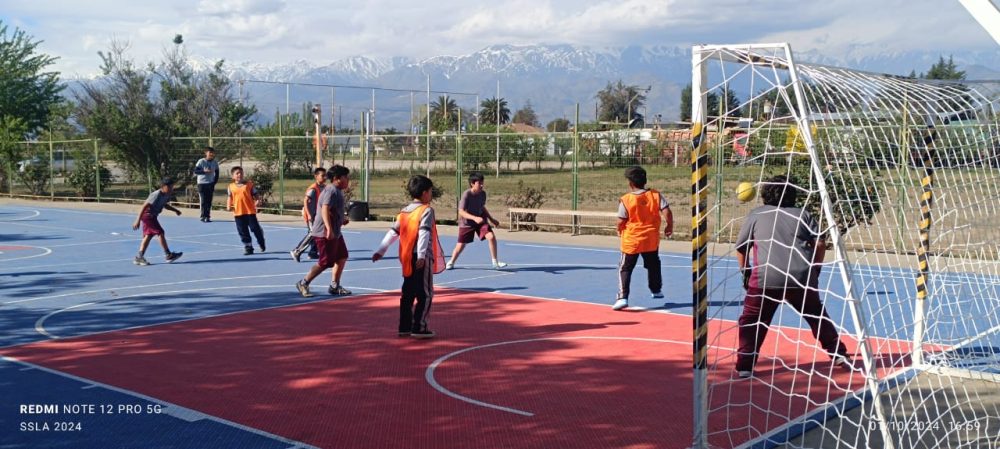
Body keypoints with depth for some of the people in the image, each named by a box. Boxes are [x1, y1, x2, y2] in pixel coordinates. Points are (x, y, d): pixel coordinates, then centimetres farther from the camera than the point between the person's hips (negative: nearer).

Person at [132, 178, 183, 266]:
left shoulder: (166, 195, 1)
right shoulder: (157, 195, -26)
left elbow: (165, 205, 23)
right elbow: (144, 206, -27)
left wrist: (175, 210, 10)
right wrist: (138, 220, -29)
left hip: (152, 216, 10)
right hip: (148, 215, -10)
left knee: (148, 235, 8)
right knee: (160, 233, -9)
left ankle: (139, 257, 9)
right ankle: (169, 255, -2)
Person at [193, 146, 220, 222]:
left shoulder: (215, 162, 2)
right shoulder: (201, 161, -10)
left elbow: (217, 173, 13)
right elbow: (195, 171, -12)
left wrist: (214, 182, 5)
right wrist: (204, 171, -26)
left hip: (210, 184, 4)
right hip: (202, 183, -4)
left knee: (209, 201, 5)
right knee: (203, 201, -4)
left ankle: (207, 216, 11)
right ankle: (203, 217, 1)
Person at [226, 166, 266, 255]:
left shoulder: (249, 184, 0)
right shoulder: (231, 187, 8)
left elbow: (256, 194, 2)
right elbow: (230, 198, 16)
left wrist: (258, 201, -16)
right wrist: (229, 205, -1)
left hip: (250, 211, -2)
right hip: (238, 212, 2)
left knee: (255, 228, 1)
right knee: (243, 231, 4)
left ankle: (262, 244, 24)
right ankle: (248, 247, 14)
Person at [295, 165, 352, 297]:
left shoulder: (337, 191, 15)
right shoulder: (332, 191, -18)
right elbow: (325, 210, -31)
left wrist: (342, 218, 20)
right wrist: (329, 229, -40)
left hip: (335, 233, 10)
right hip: (326, 233, -10)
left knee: (342, 257, 12)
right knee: (325, 262, -5)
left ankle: (334, 286, 19)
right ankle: (303, 283, 6)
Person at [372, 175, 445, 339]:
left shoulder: (404, 211, 13)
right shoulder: (427, 210, -9)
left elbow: (393, 232, 13)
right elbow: (424, 233, -22)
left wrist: (381, 250, 17)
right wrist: (422, 255, -31)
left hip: (407, 259, 8)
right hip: (422, 259, -7)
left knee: (408, 294, 14)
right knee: (425, 294, -1)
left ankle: (405, 327, 18)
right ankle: (419, 328, -4)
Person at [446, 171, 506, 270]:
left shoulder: (483, 193, -7)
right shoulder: (466, 195, -23)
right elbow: (461, 212, -28)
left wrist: (491, 219, 13)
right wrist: (475, 218, -41)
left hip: (480, 220, 3)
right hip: (466, 223, -3)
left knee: (491, 236, -19)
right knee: (461, 245, 5)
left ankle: (495, 263, -9)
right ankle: (451, 262, 35)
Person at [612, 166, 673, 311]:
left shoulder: (625, 200, -14)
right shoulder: (656, 195, -6)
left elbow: (621, 222, -10)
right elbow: (667, 212, -10)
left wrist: (620, 231, 11)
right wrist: (669, 226, 6)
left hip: (631, 240, -3)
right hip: (651, 240, 3)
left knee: (625, 269, 4)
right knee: (653, 265, 26)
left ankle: (622, 298, -9)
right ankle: (657, 290, 43)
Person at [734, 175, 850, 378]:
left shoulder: (756, 215, 15)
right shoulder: (802, 214, 17)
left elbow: (740, 248, 19)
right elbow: (820, 244, 9)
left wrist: (746, 273, 31)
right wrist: (814, 270, 22)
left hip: (765, 279, -2)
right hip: (802, 278, 2)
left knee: (751, 322, 9)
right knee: (817, 316, 23)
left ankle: (745, 367, -1)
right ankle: (838, 354, 29)